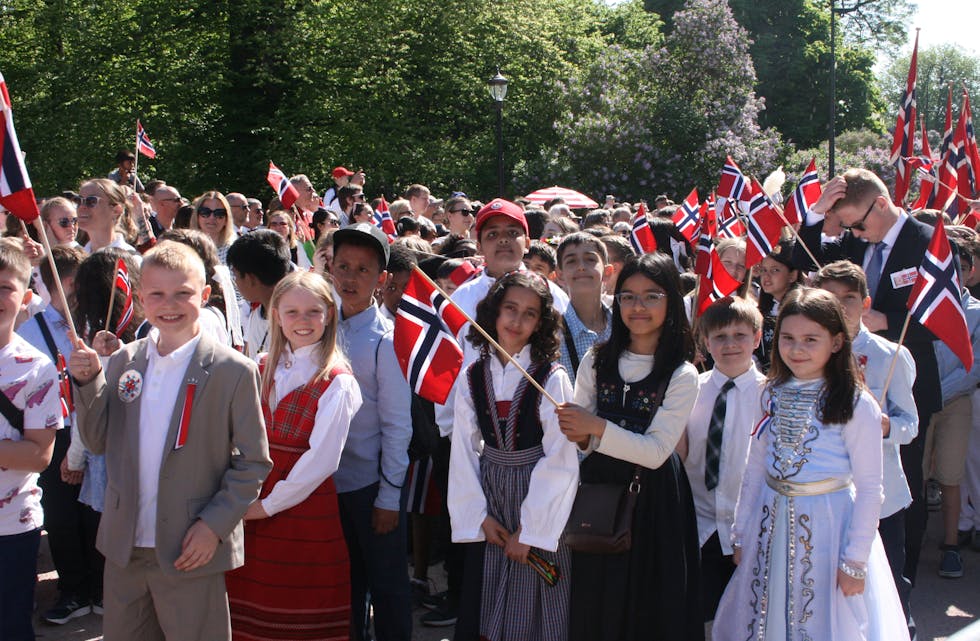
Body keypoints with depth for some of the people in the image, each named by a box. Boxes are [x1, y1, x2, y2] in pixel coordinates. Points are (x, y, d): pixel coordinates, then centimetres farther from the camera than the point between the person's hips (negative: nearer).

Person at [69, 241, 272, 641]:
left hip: (191, 553, -5)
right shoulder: (124, 361, 5)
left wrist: (215, 525, -14)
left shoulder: (234, 372, -10)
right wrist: (89, 382, -7)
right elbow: (98, 442, 7)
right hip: (124, 549, 5)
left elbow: (254, 462, -7)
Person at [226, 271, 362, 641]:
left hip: (306, 509, -5)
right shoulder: (263, 370, 10)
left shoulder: (336, 382, -9)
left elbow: (322, 458, -14)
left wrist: (270, 505, -12)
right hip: (252, 509, 5)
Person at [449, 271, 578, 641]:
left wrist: (528, 529, -14)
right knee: (494, 610, 12)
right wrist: (480, 516, -4)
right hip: (489, 493, 4)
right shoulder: (474, 377, 0)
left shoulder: (552, 379, -12)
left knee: (537, 611, 5)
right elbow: (464, 451, 3)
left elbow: (560, 461, -14)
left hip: (539, 496, -3)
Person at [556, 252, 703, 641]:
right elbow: (581, 432, 6)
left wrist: (598, 428, -22)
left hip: (653, 496, -3)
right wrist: (580, 437, -17)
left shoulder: (682, 375, -8)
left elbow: (657, 451, -14)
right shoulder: (596, 361, 3)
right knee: (595, 603, 8)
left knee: (650, 602, 5)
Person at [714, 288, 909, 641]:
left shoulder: (855, 405, -12)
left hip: (829, 526, -4)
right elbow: (755, 469, 9)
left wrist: (855, 560, -11)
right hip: (773, 525, 5)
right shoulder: (772, 396, 3)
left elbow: (869, 487, -10)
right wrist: (741, 535, 10)